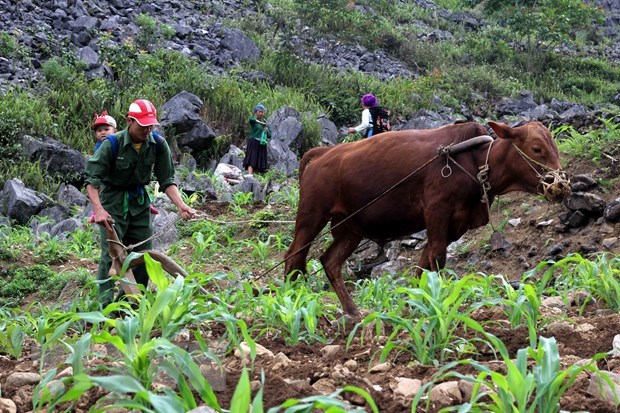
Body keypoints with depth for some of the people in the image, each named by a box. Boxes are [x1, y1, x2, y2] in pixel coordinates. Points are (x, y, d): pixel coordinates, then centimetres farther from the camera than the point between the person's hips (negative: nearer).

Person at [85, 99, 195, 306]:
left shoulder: (158, 145, -9)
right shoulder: (112, 144, -20)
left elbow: (167, 180, -3)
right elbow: (92, 179, -20)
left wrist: (180, 205, -18)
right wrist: (98, 209, -34)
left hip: (139, 202, 5)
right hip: (113, 202, -5)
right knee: (111, 254, -12)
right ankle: (106, 304, -9)